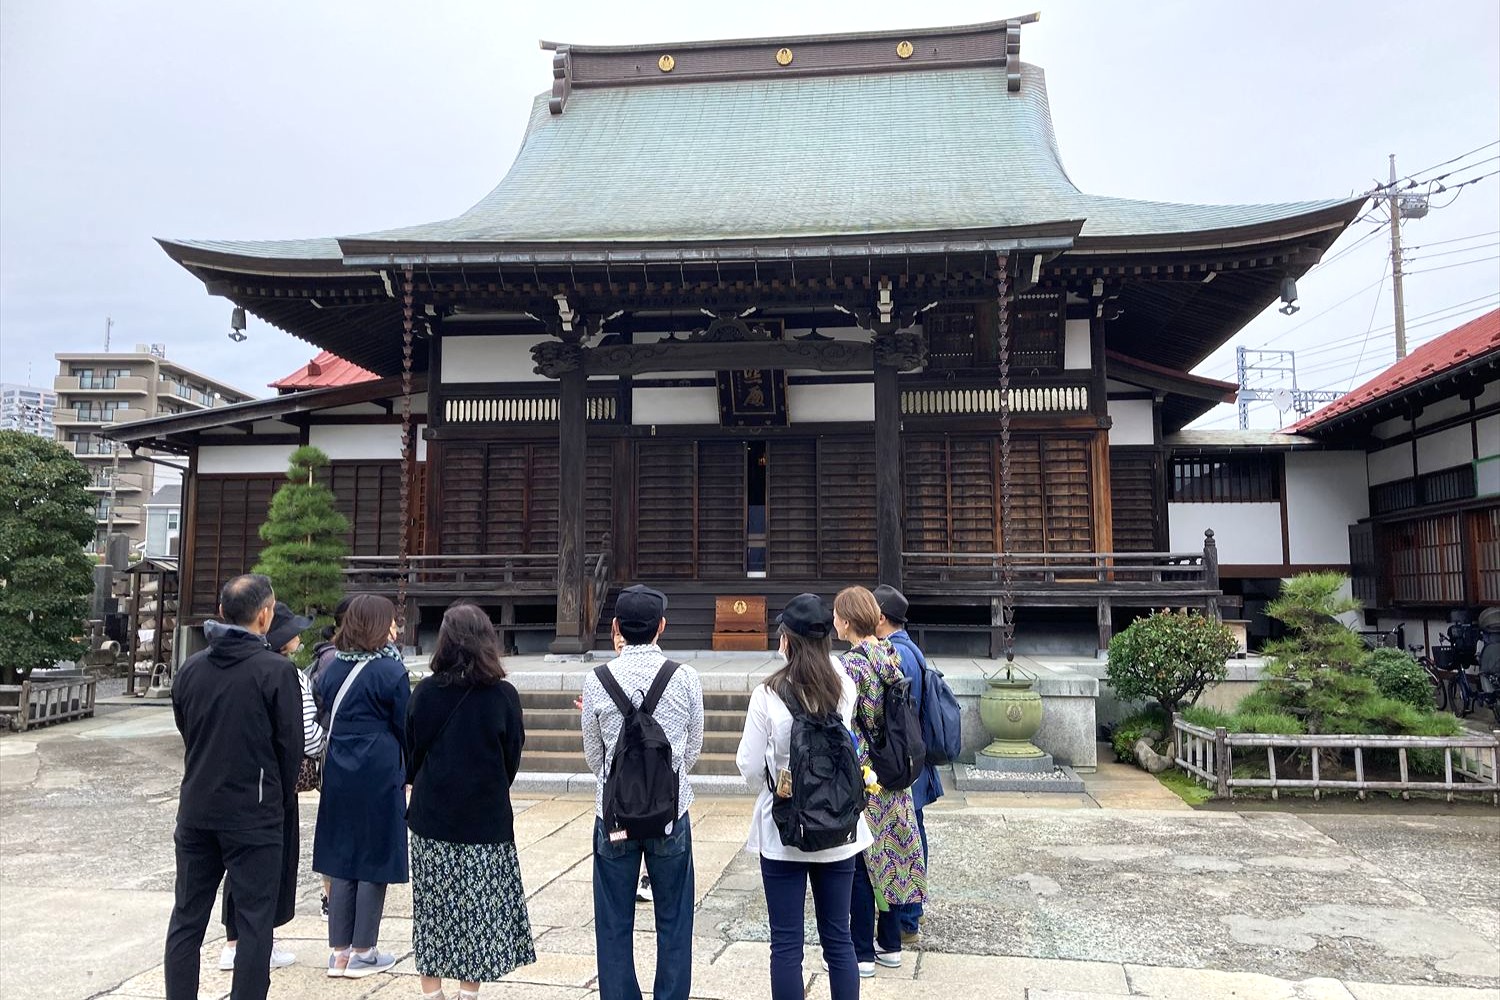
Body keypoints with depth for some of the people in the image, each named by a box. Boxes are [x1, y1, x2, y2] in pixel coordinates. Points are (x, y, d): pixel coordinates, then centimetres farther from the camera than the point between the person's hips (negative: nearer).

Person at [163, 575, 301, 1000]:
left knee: (187, 917, 15)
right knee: (254, 920, 4)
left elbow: (184, 731, 12)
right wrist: (281, 797, 9)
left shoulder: (190, 668, 2)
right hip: (254, 815, -5)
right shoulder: (274, 670, -14)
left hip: (196, 811, 5)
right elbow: (291, 745, -9)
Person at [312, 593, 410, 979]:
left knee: (342, 860, 12)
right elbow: (405, 728, -7)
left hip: (338, 775, 6)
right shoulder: (389, 671, -13)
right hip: (379, 777, -6)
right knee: (375, 860, 5)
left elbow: (326, 719, 11)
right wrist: (411, 771, 5)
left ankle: (339, 952, 18)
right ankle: (362, 952, 12)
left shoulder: (332, 669, 5)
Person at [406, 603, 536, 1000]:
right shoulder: (503, 695, -11)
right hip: (485, 818, -1)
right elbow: (513, 759, 0)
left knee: (432, 909, 13)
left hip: (431, 818, 1)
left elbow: (411, 753, 3)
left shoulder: (425, 692, -8)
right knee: (480, 910, 10)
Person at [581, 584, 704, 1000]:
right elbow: (693, 750, 4)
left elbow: (593, 755, 3)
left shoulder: (597, 681, -8)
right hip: (672, 811, 0)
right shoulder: (686, 678, -8)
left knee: (614, 925, 12)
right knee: (673, 922, 13)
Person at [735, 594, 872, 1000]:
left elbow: (750, 765, -8)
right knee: (838, 938, 14)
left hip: (783, 830, -3)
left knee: (786, 944, 7)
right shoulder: (844, 686, -5)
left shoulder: (769, 693, -16)